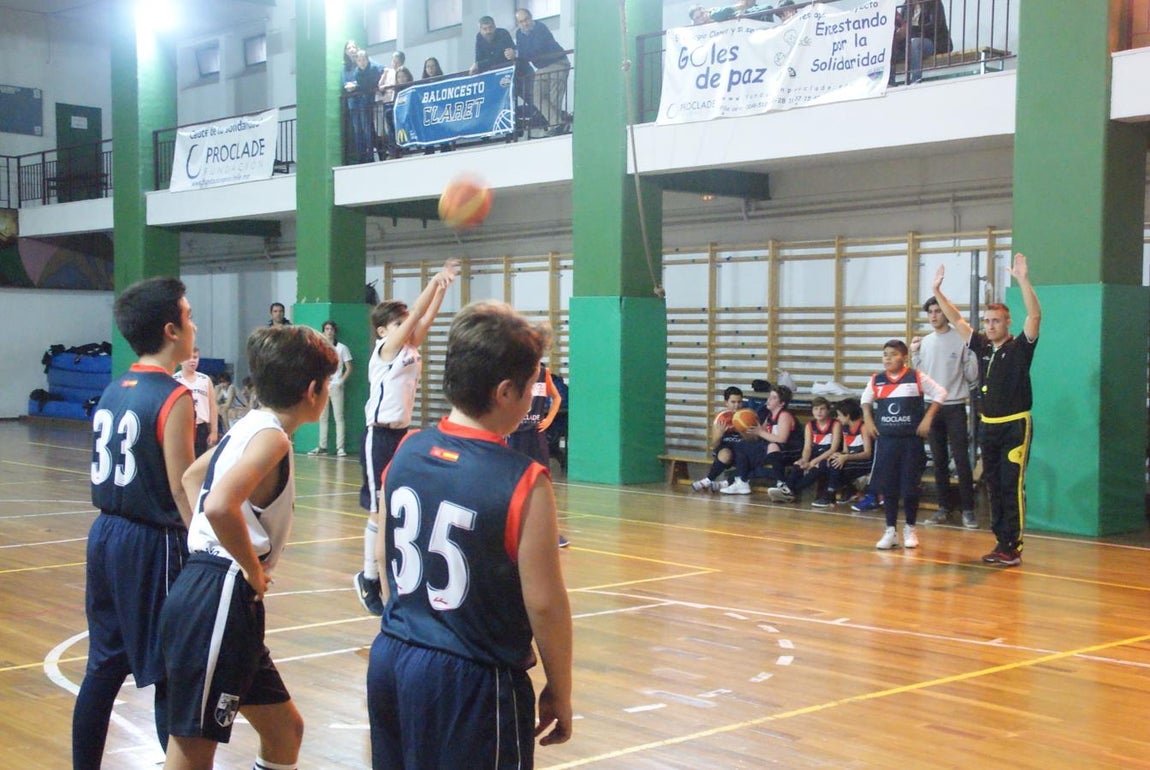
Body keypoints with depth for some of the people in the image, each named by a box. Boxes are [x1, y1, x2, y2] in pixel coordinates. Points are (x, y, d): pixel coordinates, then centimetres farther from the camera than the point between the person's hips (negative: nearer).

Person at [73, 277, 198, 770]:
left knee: (103, 669, 15)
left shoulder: (113, 392, 9)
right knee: (170, 677, -1)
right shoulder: (174, 399, -15)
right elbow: (183, 493, -17)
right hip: (152, 545, -8)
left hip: (105, 535, 8)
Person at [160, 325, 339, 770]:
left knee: (284, 730, 18)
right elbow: (221, 505, -31)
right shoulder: (271, 435, -14)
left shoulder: (250, 426, 13)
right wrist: (254, 570, -17)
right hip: (219, 601, -10)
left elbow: (192, 477, 29)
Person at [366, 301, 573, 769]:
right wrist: (559, 693, -2)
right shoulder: (524, 483, -19)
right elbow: (544, 604, -15)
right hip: (469, 682, -6)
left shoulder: (407, 452, 0)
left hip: (389, 660, 6)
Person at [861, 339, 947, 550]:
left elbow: (940, 394, 1)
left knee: (910, 487, 3)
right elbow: (866, 400, 21)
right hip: (886, 440, 2)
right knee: (887, 487, 4)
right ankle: (890, 531, 13)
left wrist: (927, 418, -6)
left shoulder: (917, 377, -4)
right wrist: (868, 420, 7)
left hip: (911, 440, -2)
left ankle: (910, 529, 19)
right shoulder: (876, 380, 4)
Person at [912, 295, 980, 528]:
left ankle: (967, 509, 0)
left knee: (962, 460, -5)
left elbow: (972, 377, -5)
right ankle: (944, 508, 16)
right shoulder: (924, 342, 9)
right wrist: (914, 354, 2)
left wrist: (972, 353, -16)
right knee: (939, 461, 9)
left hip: (955, 406, -5)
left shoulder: (961, 340, -5)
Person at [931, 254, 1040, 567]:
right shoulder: (982, 345, 9)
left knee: (1012, 487, -7)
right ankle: (1001, 543, 16)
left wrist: (1023, 280, -29)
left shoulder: (1020, 347, -5)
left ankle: (1013, 548, -5)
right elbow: (956, 320, 12)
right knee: (994, 487, 9)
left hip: (1016, 426, -6)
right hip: (988, 426, 6)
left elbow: (1035, 315, -19)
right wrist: (937, 290, 4)